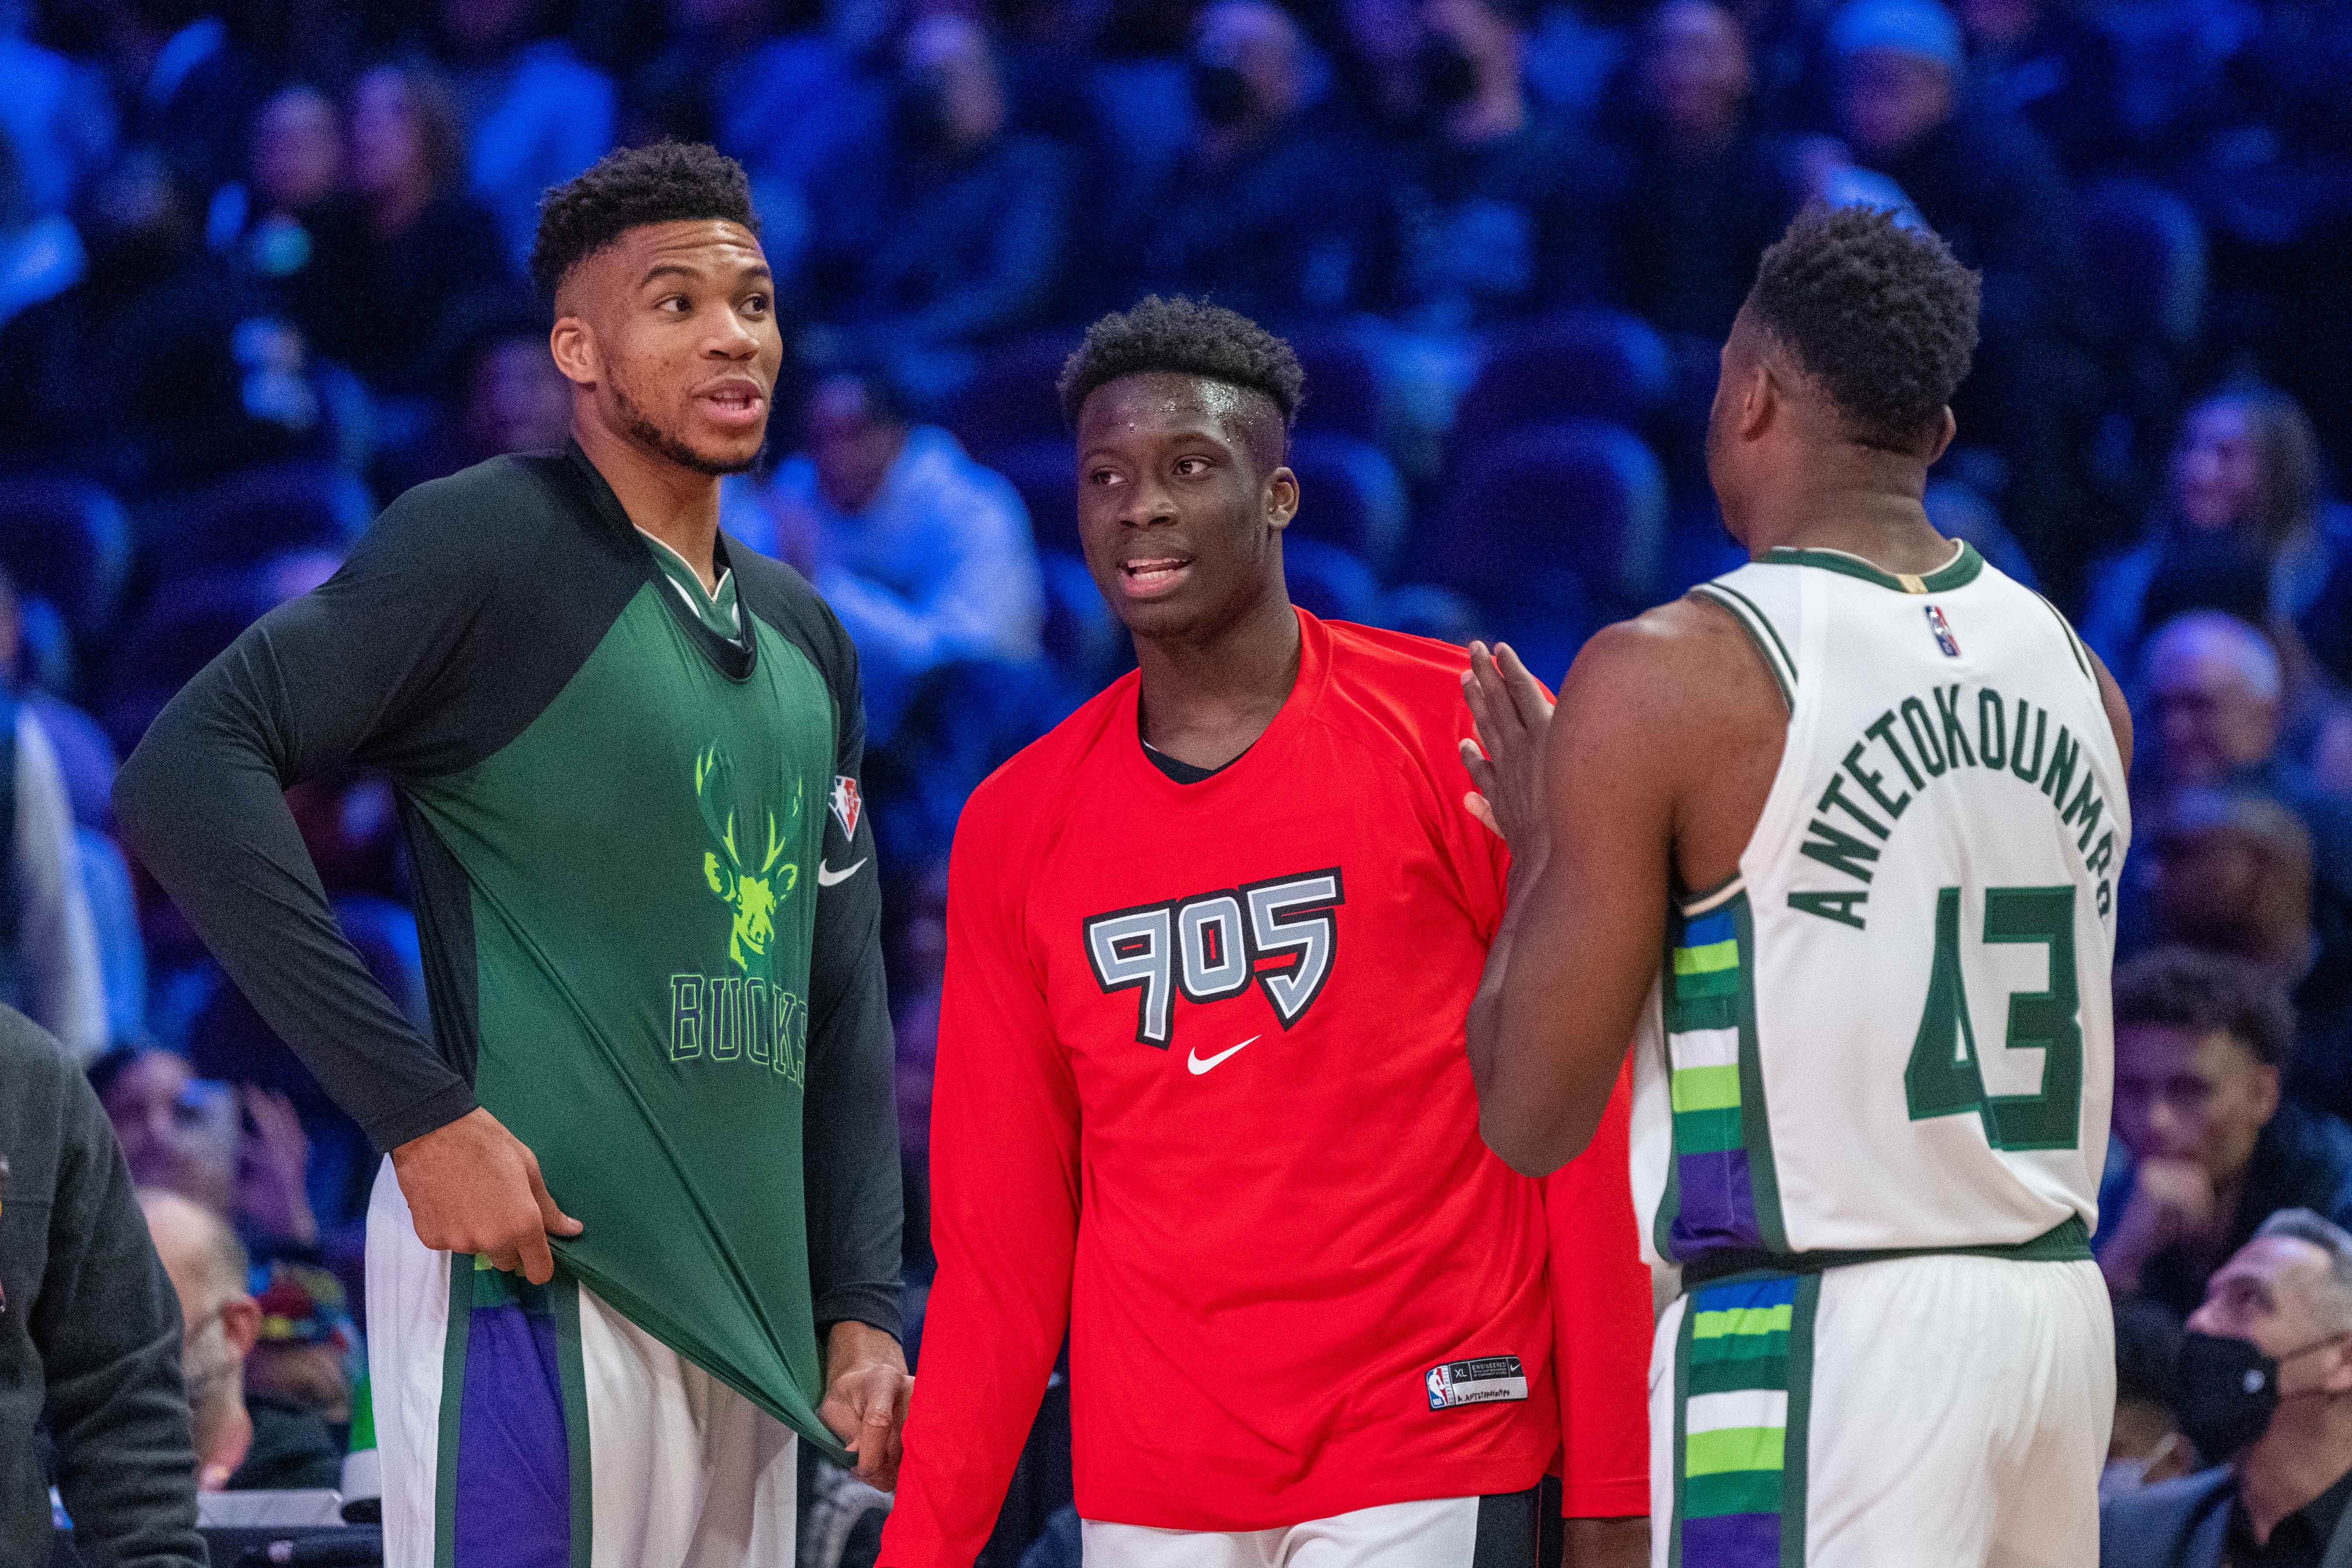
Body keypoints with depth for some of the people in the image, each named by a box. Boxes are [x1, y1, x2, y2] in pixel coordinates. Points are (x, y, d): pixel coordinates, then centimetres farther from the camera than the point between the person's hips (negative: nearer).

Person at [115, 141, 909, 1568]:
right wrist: (421, 1112, -19)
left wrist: (859, 1309, 13)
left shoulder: (803, 637, 20)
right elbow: (188, 774, -16)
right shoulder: (492, 545, -6)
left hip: (743, 1314, 8)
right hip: (540, 1267, -8)